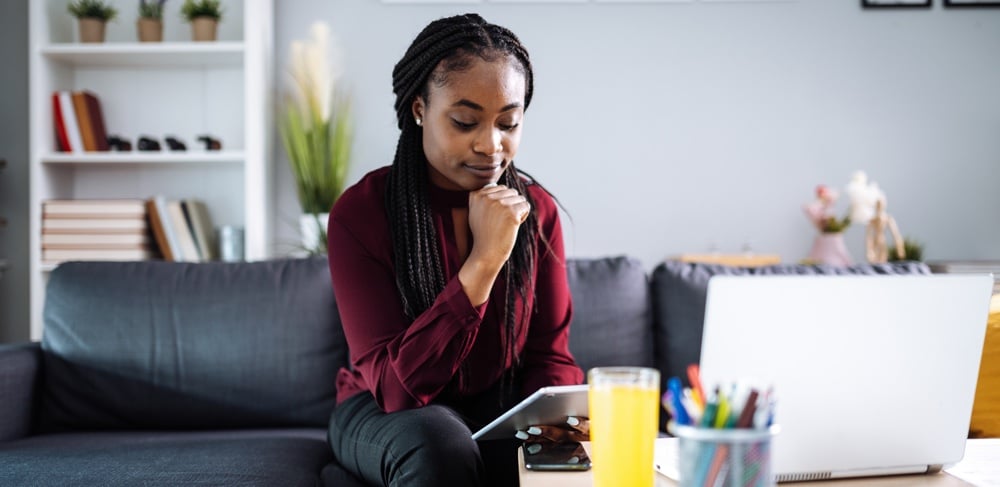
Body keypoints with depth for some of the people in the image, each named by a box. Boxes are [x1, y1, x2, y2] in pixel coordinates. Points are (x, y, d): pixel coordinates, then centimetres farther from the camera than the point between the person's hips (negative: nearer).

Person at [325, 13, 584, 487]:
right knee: (440, 442, -36)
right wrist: (484, 261, -32)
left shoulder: (537, 211, -6)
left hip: (501, 411, 2)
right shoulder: (360, 212, -17)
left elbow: (549, 355, 0)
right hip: (386, 415, -2)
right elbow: (395, 386, -24)